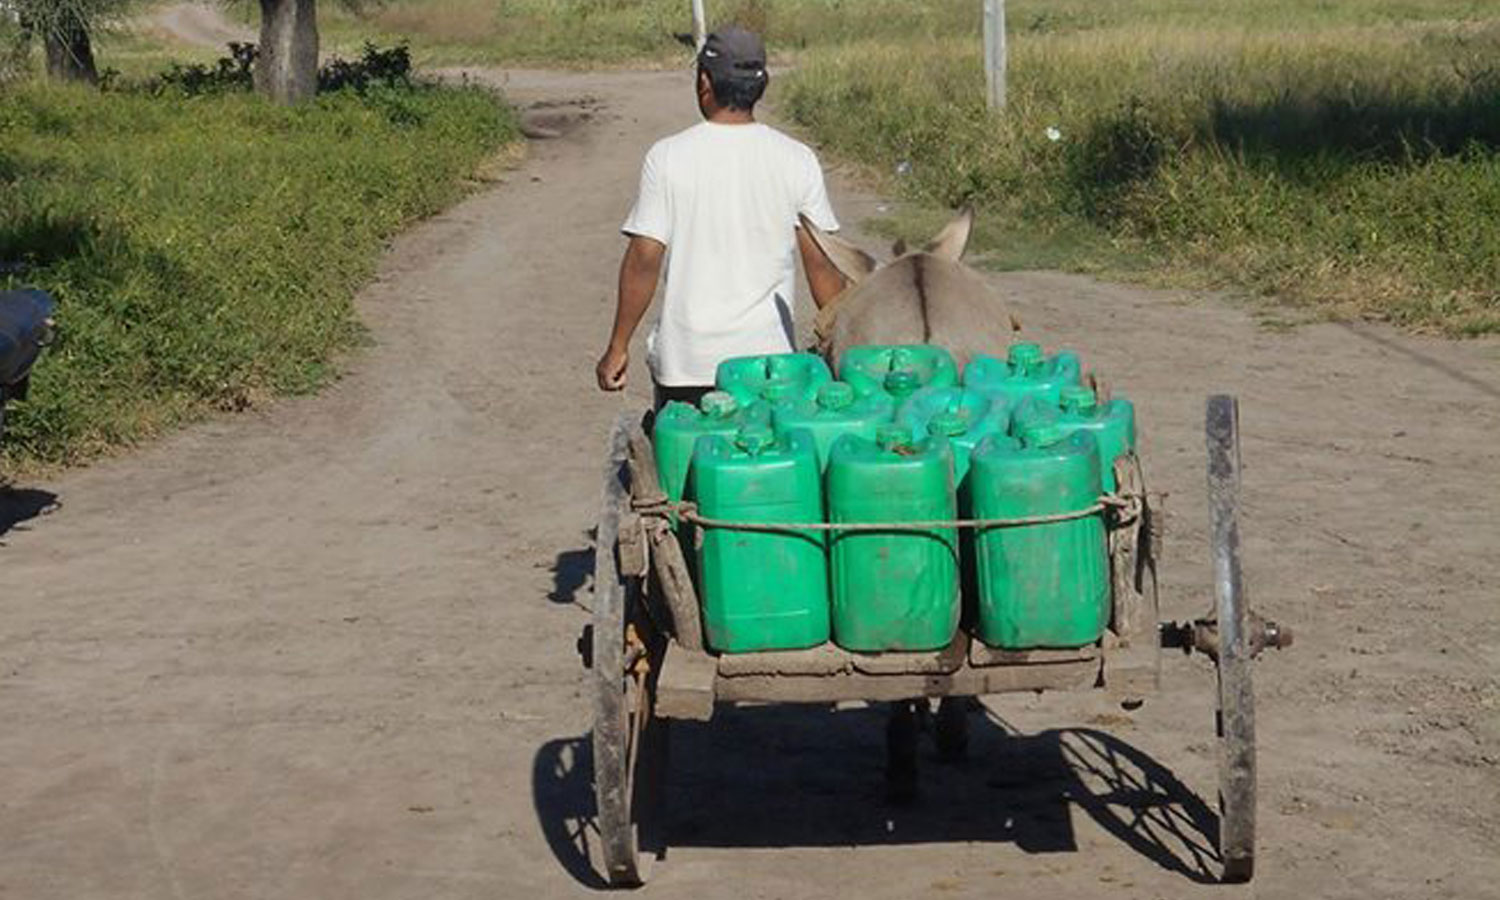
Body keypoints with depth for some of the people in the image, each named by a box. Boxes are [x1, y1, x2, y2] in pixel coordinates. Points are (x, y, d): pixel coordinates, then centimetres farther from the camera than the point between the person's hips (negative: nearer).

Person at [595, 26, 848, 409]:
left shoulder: (667, 157, -5)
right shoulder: (797, 161, -1)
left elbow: (644, 260, -6)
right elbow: (822, 265, 1)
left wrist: (618, 348, 2)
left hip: (684, 360, -1)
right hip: (769, 355, 1)